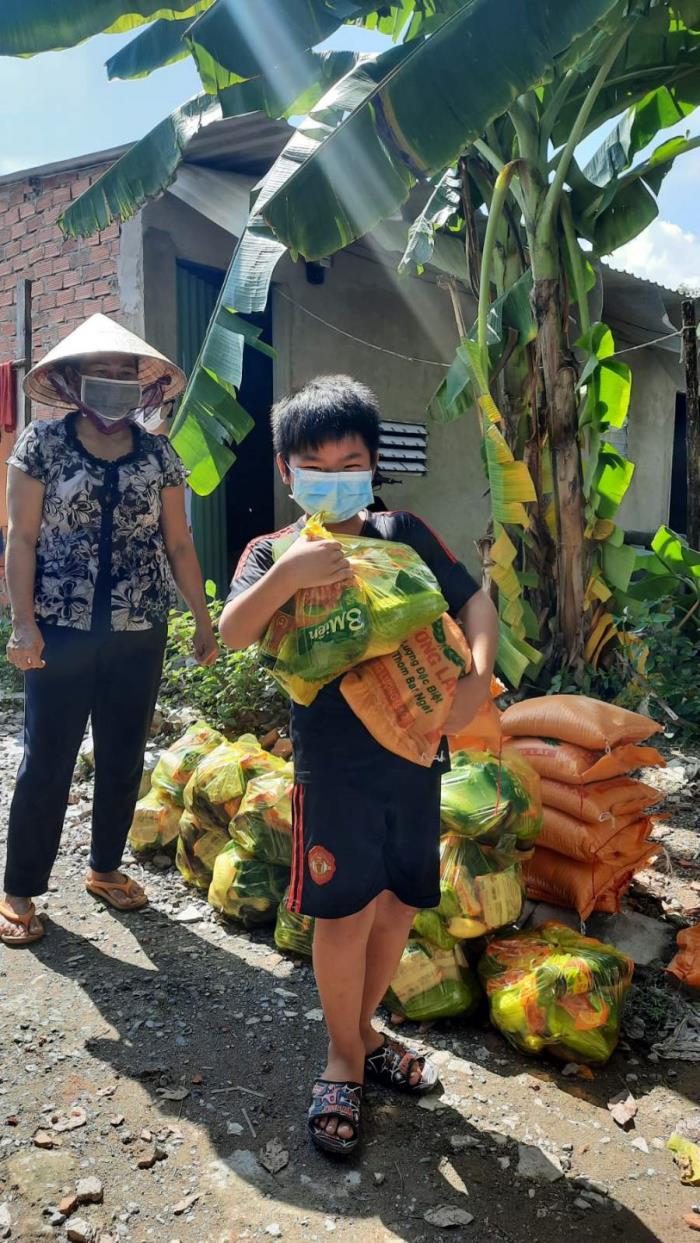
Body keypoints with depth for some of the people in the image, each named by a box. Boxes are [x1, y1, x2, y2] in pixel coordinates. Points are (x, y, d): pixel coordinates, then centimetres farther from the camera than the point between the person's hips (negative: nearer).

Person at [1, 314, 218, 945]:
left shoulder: (160, 455, 6)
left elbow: (179, 545, 9)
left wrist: (205, 622, 6)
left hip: (140, 634, 3)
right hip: (62, 629, -3)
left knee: (124, 759, 12)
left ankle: (106, 866, 32)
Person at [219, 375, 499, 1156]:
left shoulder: (403, 534, 5)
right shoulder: (273, 552, -2)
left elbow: (473, 599, 3)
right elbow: (232, 632, -17)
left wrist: (477, 677, -14)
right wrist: (287, 573, -33)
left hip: (414, 756, 4)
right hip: (334, 766, -3)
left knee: (396, 909, 15)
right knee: (346, 916, 1)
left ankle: (364, 1032, 39)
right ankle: (345, 1059, 27)